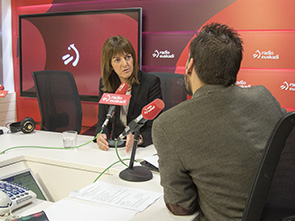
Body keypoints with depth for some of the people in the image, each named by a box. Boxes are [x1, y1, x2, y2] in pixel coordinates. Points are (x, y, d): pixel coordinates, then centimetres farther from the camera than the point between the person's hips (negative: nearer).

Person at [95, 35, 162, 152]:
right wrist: (100, 136, -17)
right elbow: (103, 122, 5)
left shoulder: (151, 82, -10)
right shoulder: (104, 84, 3)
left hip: (145, 148, -3)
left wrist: (138, 139, -31)